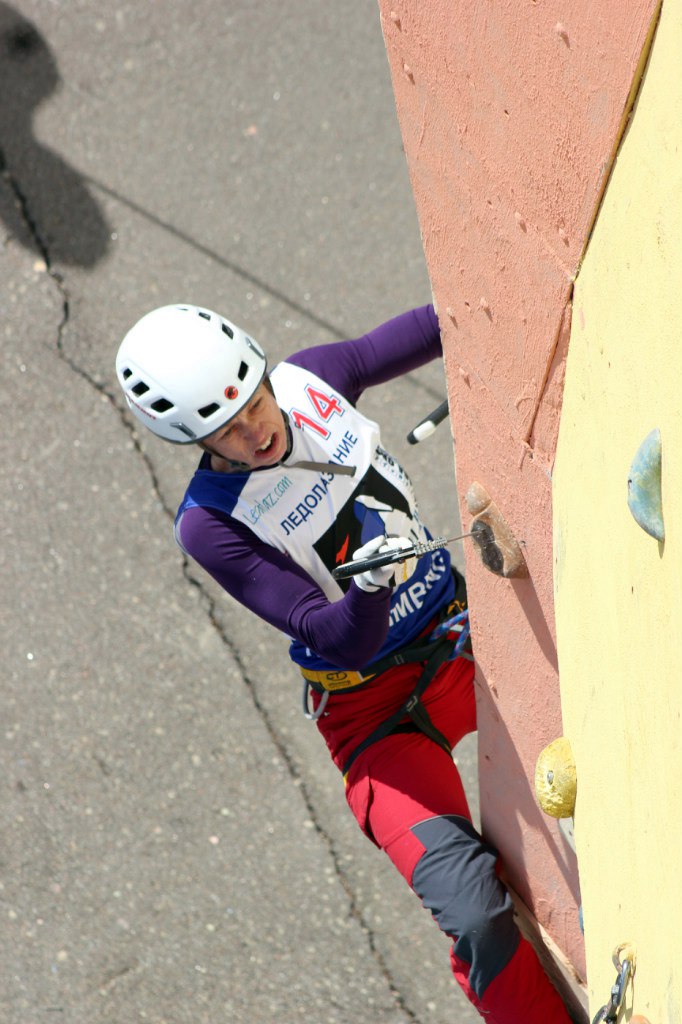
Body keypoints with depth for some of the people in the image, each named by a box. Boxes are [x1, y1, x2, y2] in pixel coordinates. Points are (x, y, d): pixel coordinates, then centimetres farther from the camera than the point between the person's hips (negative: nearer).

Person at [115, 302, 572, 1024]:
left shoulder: (310, 380, -5)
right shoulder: (209, 525, -18)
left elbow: (425, 330, 9)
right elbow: (340, 640, -22)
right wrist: (371, 588, -42)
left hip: (461, 628, 6)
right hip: (376, 708, -6)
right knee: (478, 919, -22)